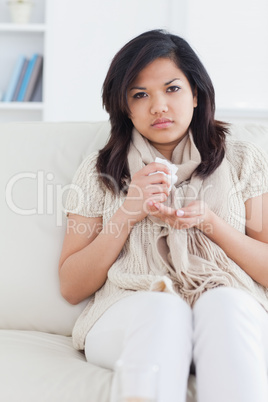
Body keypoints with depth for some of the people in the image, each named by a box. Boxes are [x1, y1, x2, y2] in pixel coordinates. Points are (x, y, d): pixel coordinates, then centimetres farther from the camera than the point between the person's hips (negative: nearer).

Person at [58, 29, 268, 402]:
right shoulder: (99, 171, 14)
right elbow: (72, 288, 9)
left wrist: (209, 222, -7)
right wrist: (127, 214, -4)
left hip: (230, 312, 1)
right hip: (129, 312, 0)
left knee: (223, 303, -35)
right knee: (163, 308, -35)